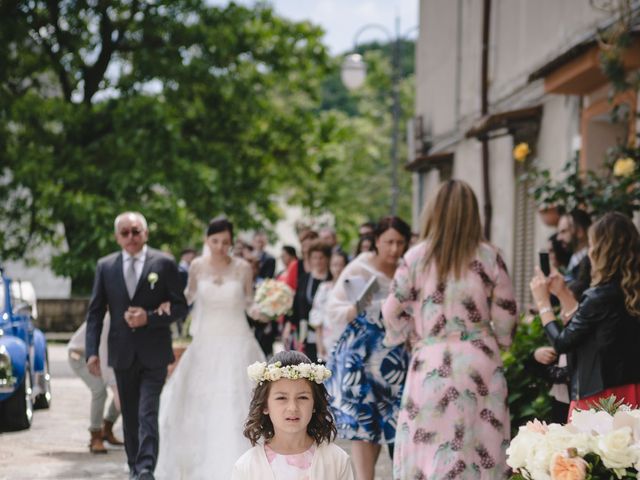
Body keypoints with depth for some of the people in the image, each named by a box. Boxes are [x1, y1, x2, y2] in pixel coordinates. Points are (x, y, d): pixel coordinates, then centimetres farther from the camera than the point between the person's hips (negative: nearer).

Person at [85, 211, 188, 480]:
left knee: (148, 412, -14)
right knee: (130, 415, 12)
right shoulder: (105, 266, 5)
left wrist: (149, 318, -16)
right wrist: (92, 351, -3)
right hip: (122, 353, 3)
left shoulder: (164, 264, -2)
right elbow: (95, 313, 5)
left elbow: (180, 307, -1)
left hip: (154, 353, -3)